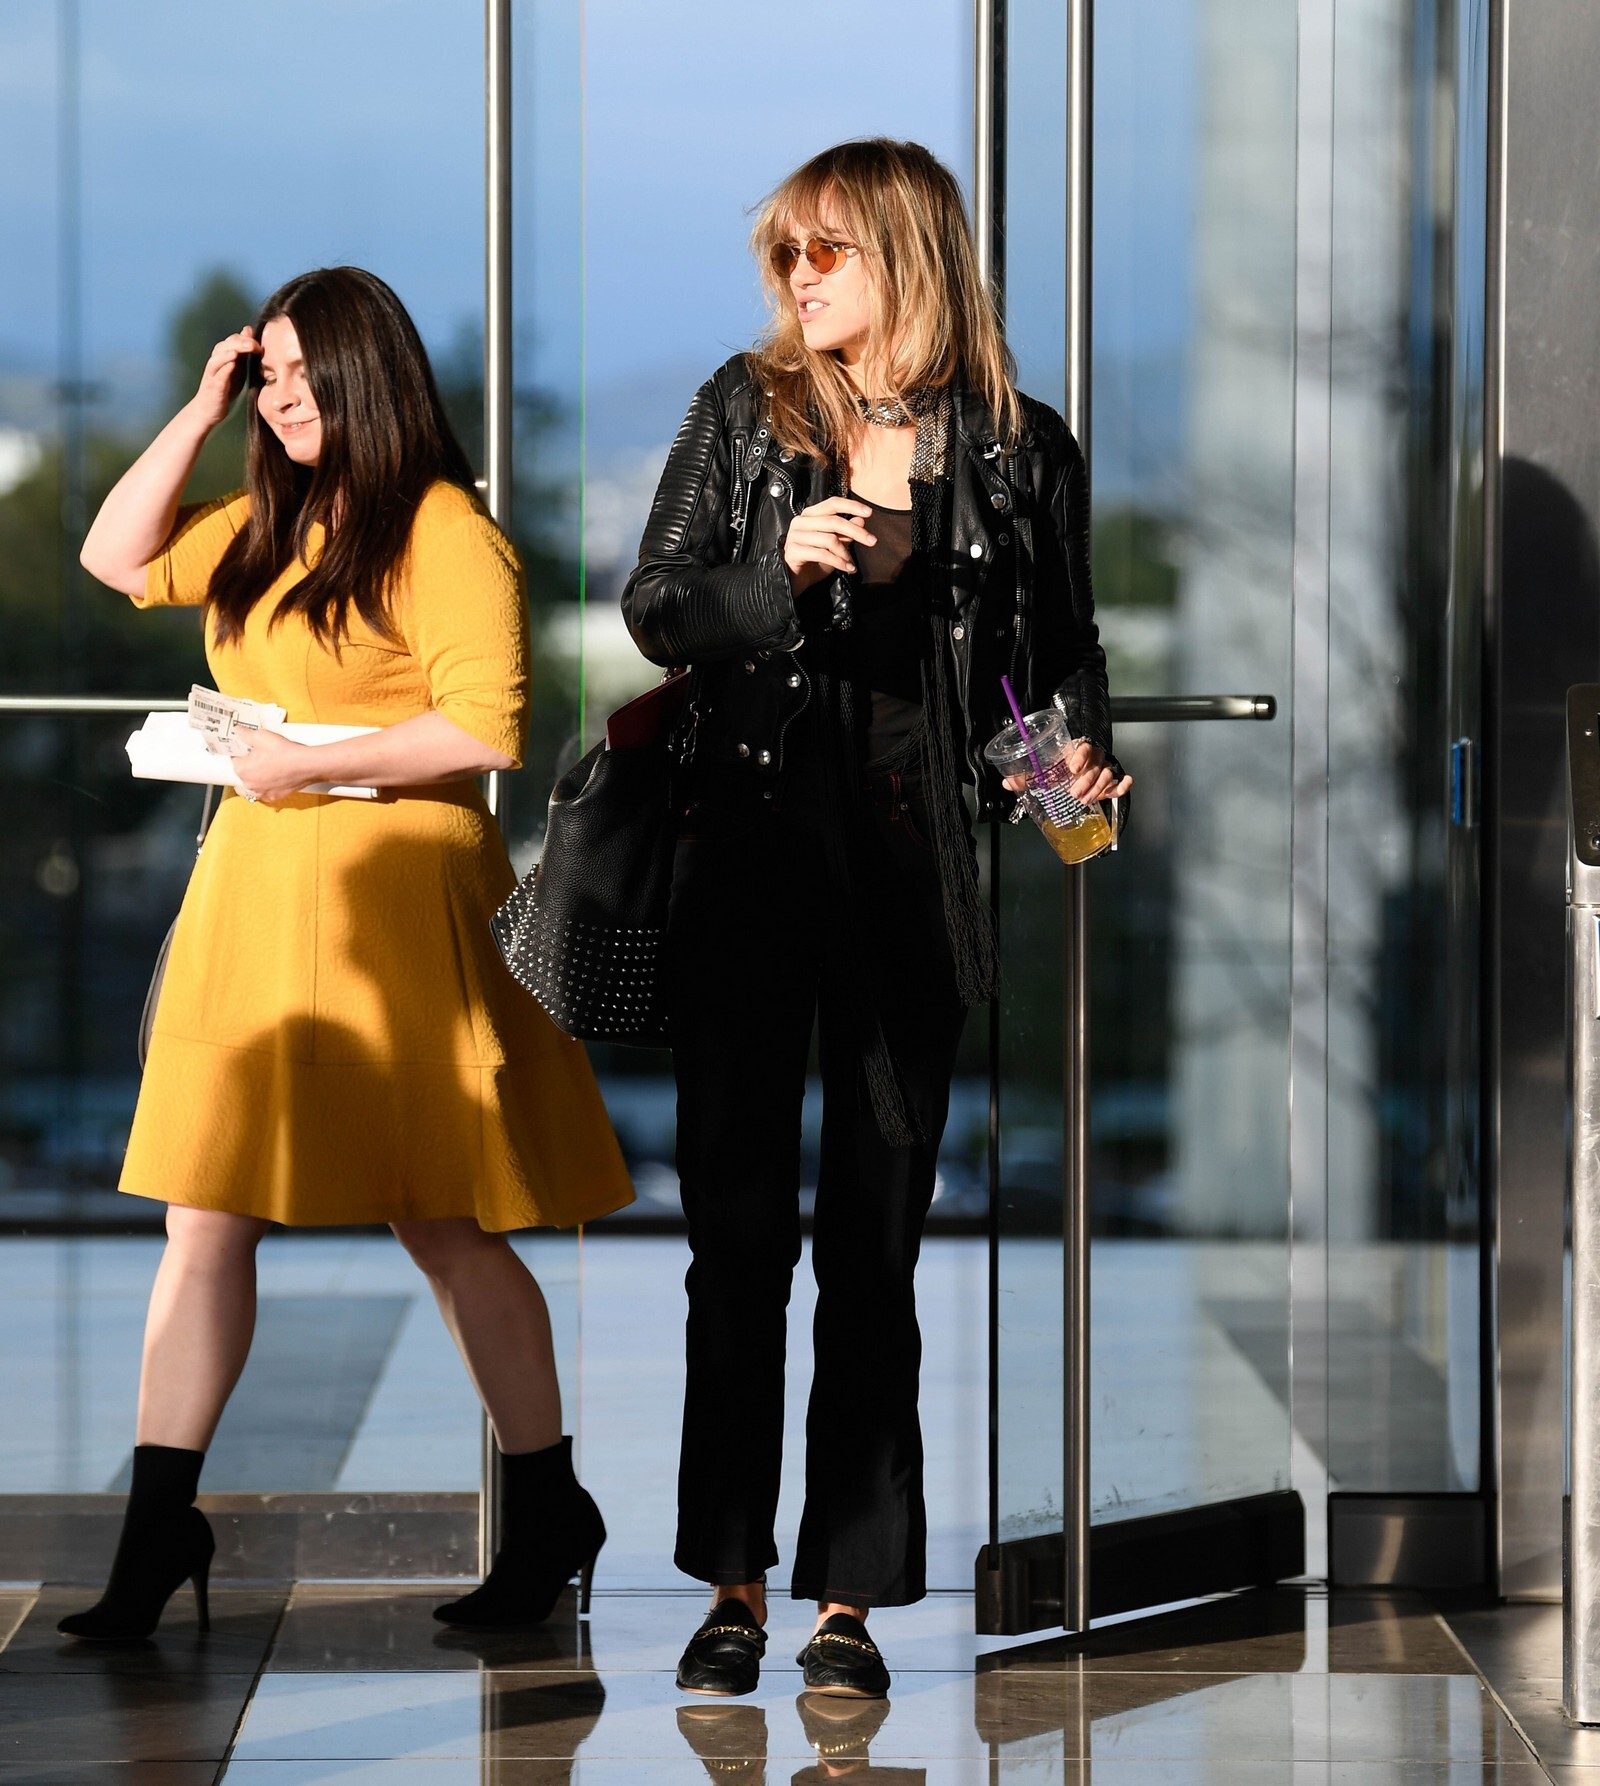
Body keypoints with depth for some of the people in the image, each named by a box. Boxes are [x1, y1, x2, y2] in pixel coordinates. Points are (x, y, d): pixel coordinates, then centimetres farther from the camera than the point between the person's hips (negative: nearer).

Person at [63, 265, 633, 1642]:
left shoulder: (444, 533, -9)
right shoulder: (271, 529, 16)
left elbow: (491, 728, -18)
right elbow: (118, 556, 23)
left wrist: (311, 761, -15)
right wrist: (201, 409, 13)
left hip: (393, 901, -7)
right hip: (256, 896, 8)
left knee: (444, 1221, 2)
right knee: (205, 1218, 1)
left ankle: (550, 1516, 16)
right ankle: (158, 1529, 2)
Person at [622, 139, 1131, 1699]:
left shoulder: (1019, 453, 3)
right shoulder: (744, 413, 5)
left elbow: (1061, 650, 10)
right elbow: (654, 607, 3)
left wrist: (1079, 755, -9)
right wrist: (781, 569, -14)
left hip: (915, 869, -1)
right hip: (751, 853, 1)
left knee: (876, 1243, 4)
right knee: (737, 1224, 1)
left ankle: (850, 1595, 10)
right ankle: (733, 1582, 10)